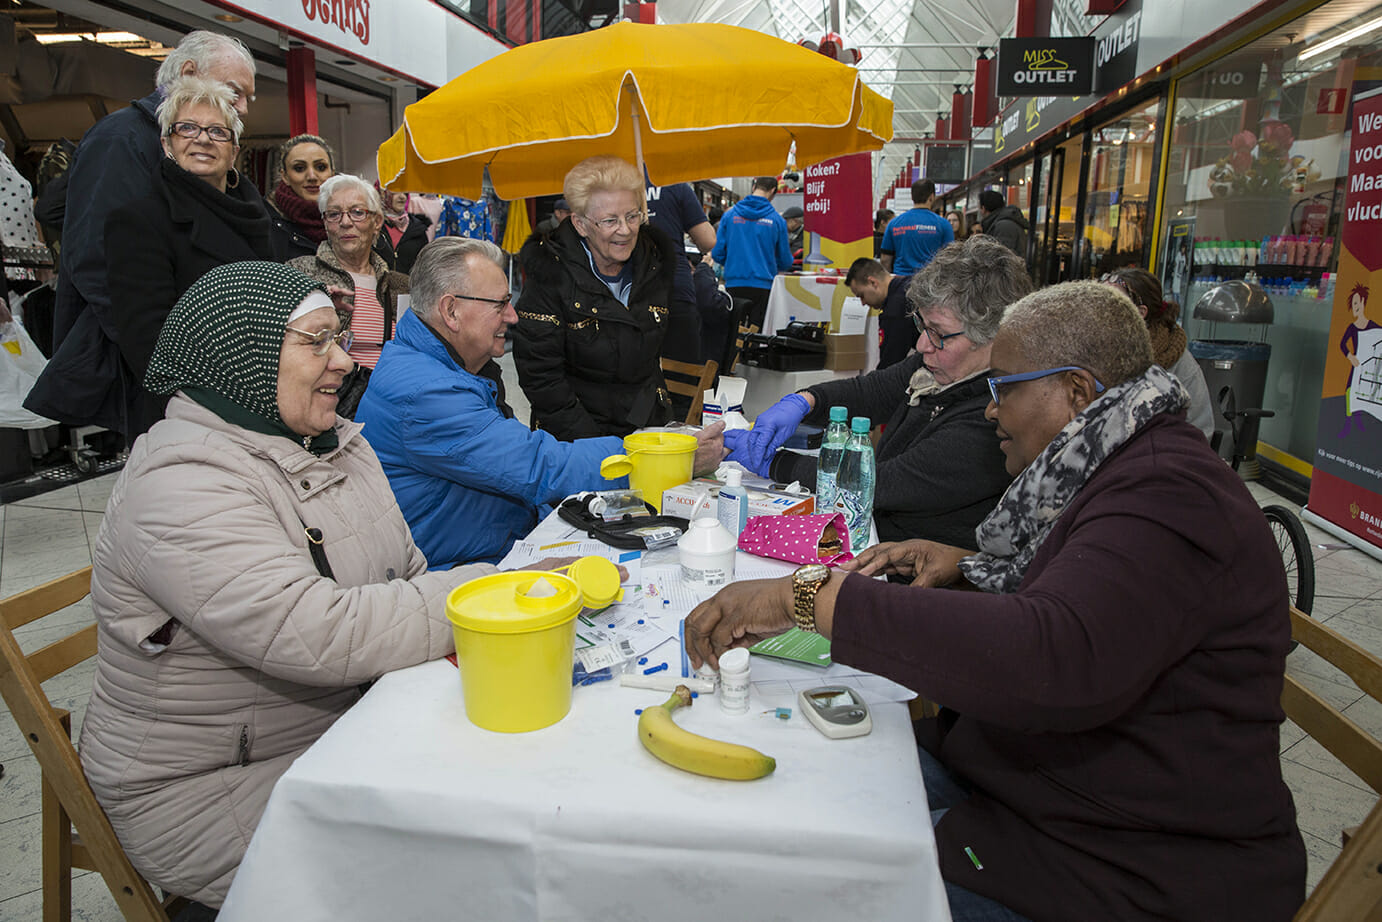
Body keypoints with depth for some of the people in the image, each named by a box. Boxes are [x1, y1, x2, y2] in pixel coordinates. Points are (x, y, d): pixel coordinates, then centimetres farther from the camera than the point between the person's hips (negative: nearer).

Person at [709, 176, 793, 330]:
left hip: (734, 284, 2)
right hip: (763, 286, -2)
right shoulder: (776, 219, -2)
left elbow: (717, 253, 2)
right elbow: (785, 262, 4)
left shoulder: (729, 215, 2)